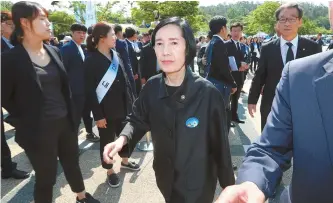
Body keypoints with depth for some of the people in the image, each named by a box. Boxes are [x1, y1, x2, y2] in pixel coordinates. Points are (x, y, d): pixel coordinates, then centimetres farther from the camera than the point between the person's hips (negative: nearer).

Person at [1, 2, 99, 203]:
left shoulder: (54, 51, 4)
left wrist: (70, 113, 8)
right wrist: (27, 118, -6)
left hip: (65, 122, 6)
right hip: (39, 130, -5)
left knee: (72, 163, 23)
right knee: (46, 177, 11)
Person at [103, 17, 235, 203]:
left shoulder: (208, 93, -23)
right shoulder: (152, 88, -12)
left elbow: (220, 146, -15)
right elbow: (138, 120, 2)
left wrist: (229, 186, -6)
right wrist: (123, 138, -19)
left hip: (198, 184, -4)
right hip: (166, 178, 5)